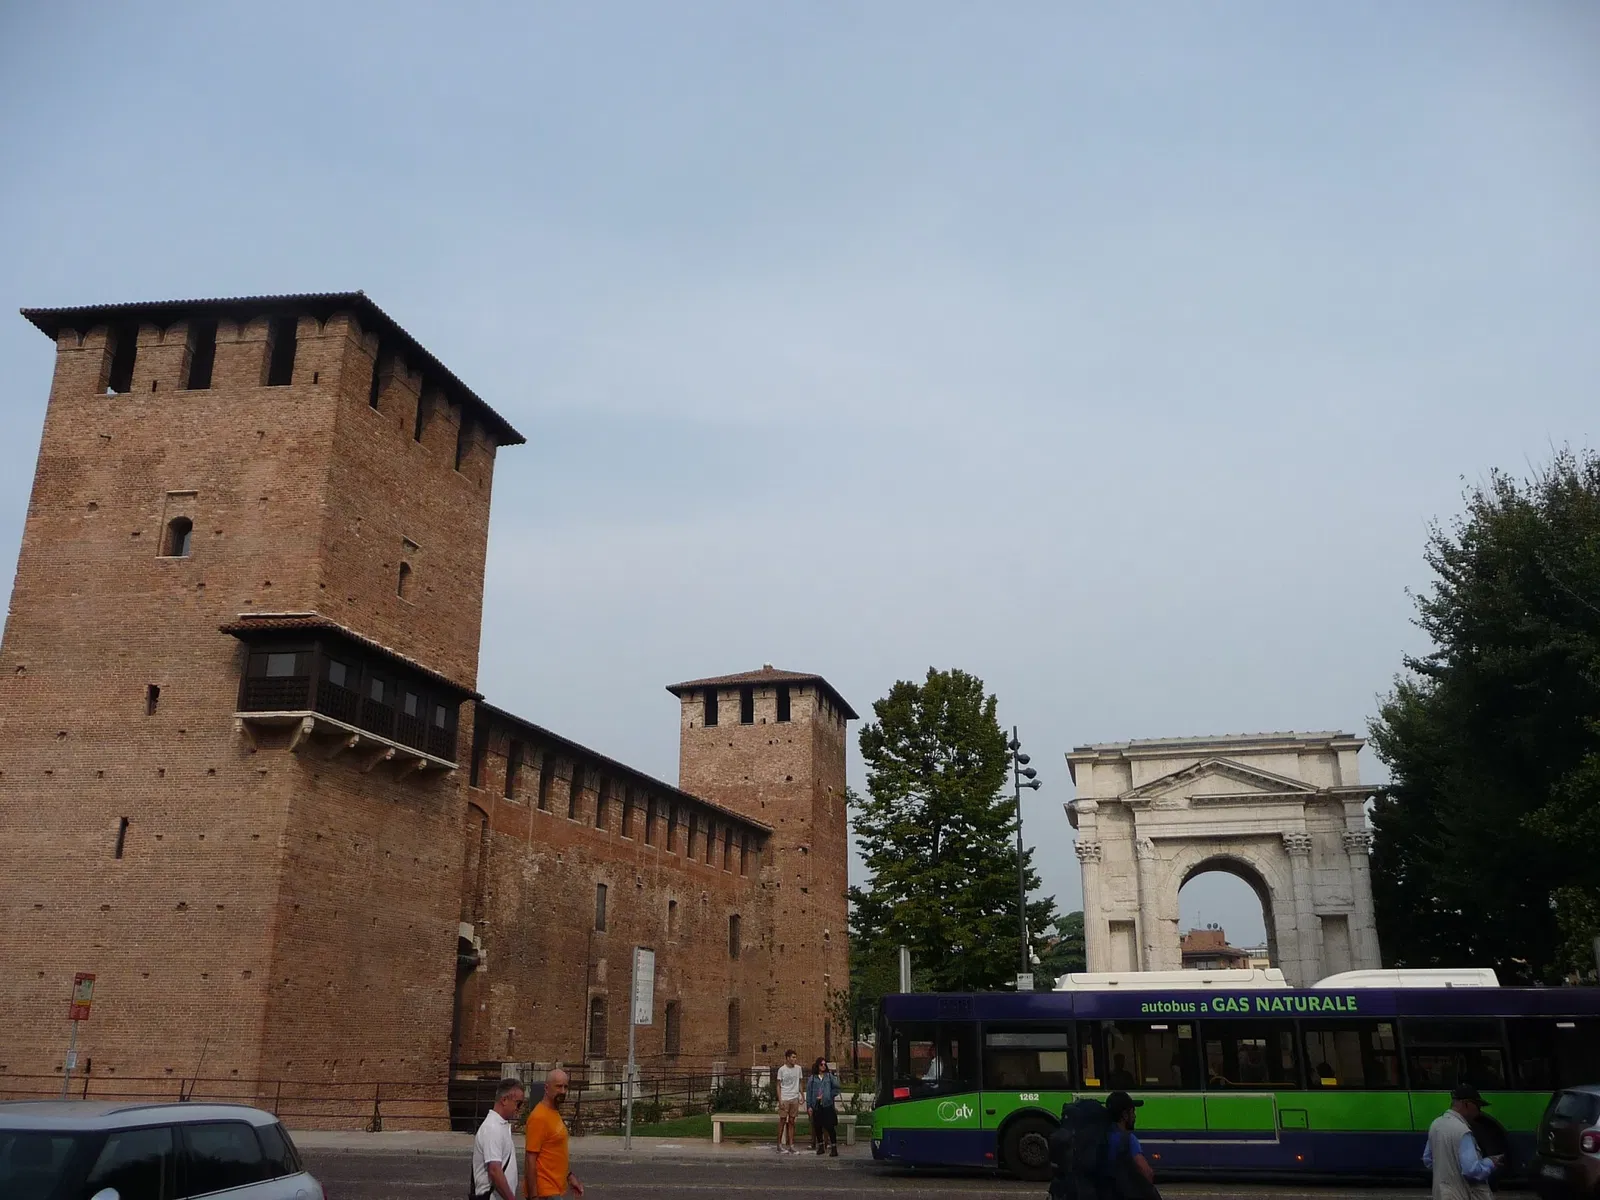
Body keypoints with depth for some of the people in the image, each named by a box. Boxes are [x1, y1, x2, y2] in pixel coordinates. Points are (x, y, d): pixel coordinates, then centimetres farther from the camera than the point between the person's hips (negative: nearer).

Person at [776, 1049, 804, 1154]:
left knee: (791, 1122, 6)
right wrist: (780, 1100, -10)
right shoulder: (782, 1069, -6)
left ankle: (791, 1146, 8)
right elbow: (778, 1086, -3)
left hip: (794, 1098, 4)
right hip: (784, 1098, -4)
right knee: (782, 1121, 1)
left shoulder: (798, 1068, 5)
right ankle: (779, 1145, 10)